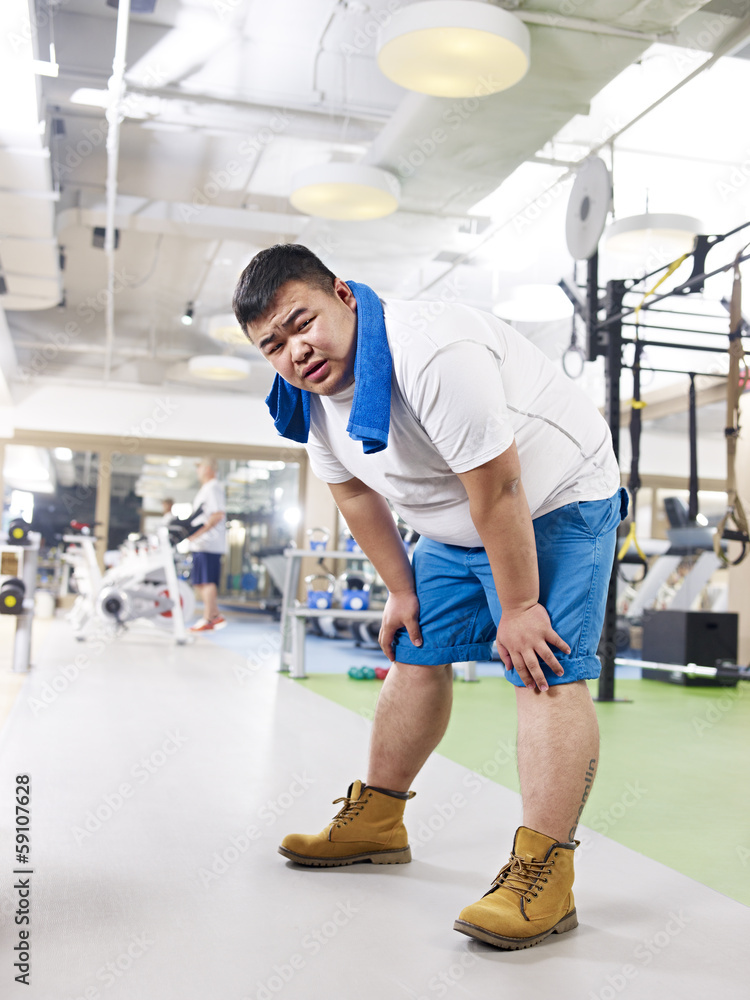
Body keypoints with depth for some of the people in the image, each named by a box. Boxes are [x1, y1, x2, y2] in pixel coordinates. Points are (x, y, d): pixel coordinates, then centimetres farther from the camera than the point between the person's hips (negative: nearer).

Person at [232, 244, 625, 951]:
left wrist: (519, 607, -25)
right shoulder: (312, 388, -7)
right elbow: (356, 494, 4)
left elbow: (497, 489, -32)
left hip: (554, 503, -8)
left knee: (545, 671, -19)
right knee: (416, 655, 11)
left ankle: (543, 873, -16)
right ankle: (376, 821, 24)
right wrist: (401, 590, 5)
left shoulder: (433, 353, -35)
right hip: (454, 529, 8)